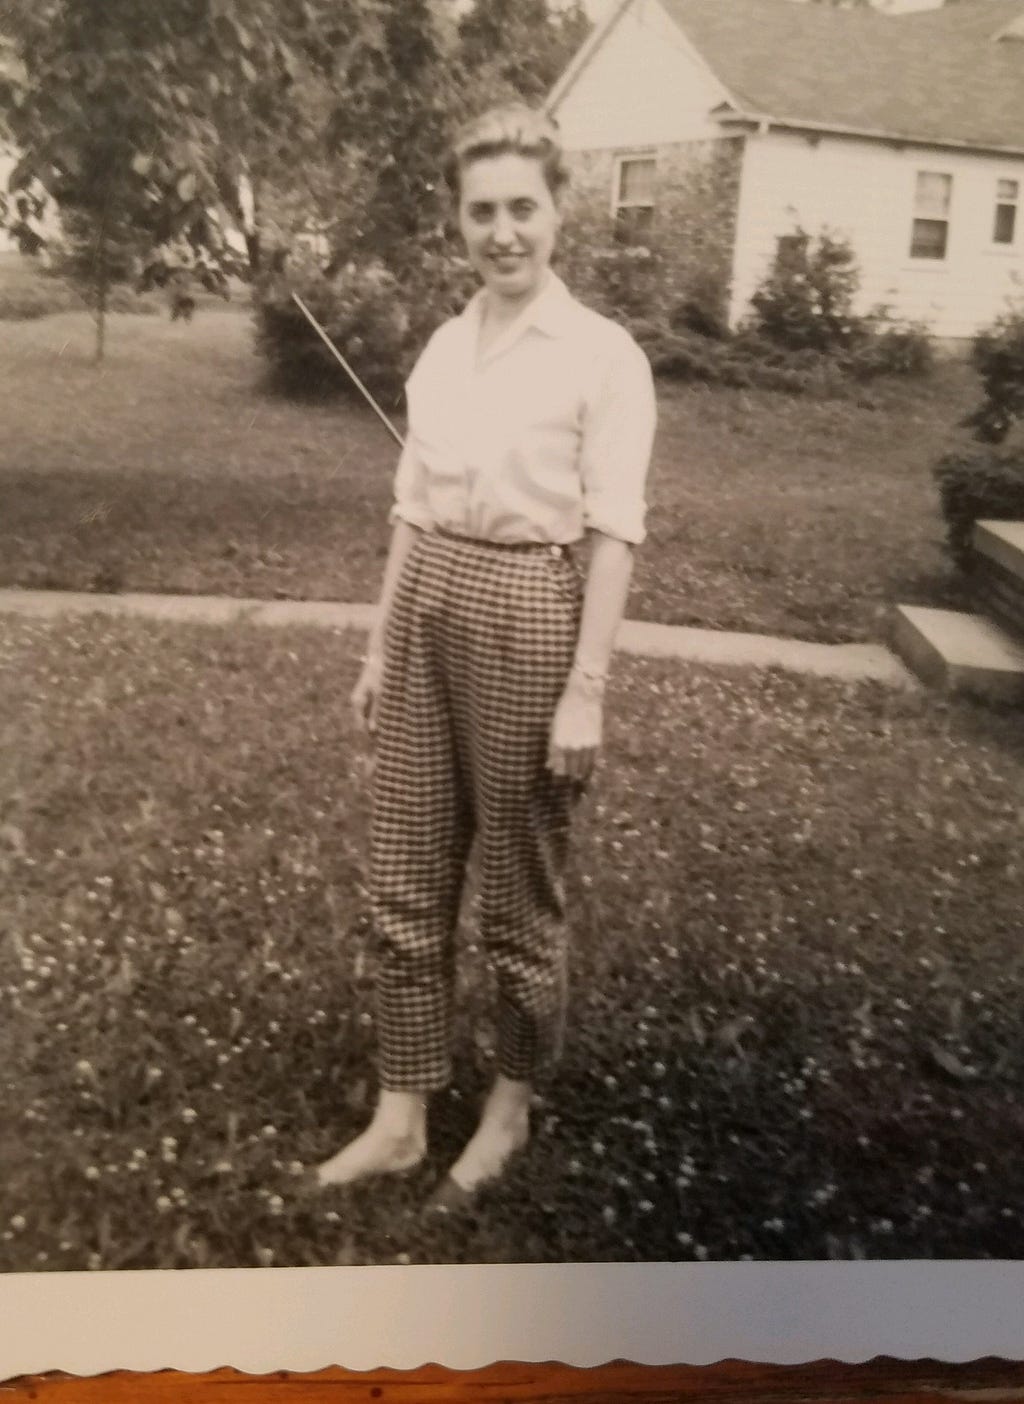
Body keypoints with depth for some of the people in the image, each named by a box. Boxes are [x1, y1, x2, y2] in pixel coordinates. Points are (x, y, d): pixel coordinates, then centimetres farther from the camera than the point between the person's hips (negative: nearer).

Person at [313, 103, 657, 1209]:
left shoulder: (603, 355, -8)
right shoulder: (442, 348, 9)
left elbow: (613, 533, -11)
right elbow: (413, 507, 12)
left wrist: (585, 690, -15)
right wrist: (379, 647, 11)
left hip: (526, 612, -6)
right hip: (427, 604, 6)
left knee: (517, 887, 9)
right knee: (405, 881, 10)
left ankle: (510, 1105, 31)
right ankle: (400, 1118, 25)